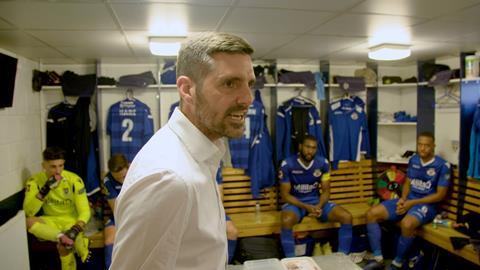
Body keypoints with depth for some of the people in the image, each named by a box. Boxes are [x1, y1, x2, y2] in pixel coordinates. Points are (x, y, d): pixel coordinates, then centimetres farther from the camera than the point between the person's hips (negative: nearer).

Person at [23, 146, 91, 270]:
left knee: (63, 246, -34)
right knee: (28, 221, -29)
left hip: (72, 220, -3)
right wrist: (45, 190, -30)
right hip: (51, 221, 3)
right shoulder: (35, 181, -9)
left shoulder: (74, 179, -14)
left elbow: (84, 211, -14)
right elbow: (28, 212, -18)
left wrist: (76, 230, -32)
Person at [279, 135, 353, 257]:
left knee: (347, 217, -17)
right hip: (295, 202, -3)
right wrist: (306, 207, -24)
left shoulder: (323, 163, -7)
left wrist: (319, 206, -21)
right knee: (287, 221, -37)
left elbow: (326, 191, 1)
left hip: (316, 201, 4)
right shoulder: (287, 164, -16)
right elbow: (285, 194, -11)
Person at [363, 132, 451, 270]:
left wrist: (412, 203, -16)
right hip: (408, 200, 6)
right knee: (372, 214, -12)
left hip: (426, 204, -6)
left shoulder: (442, 165, -9)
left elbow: (440, 195, -10)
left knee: (407, 224, -39)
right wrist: (403, 199, -5)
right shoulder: (413, 160, 8)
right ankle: (378, 259, -7)